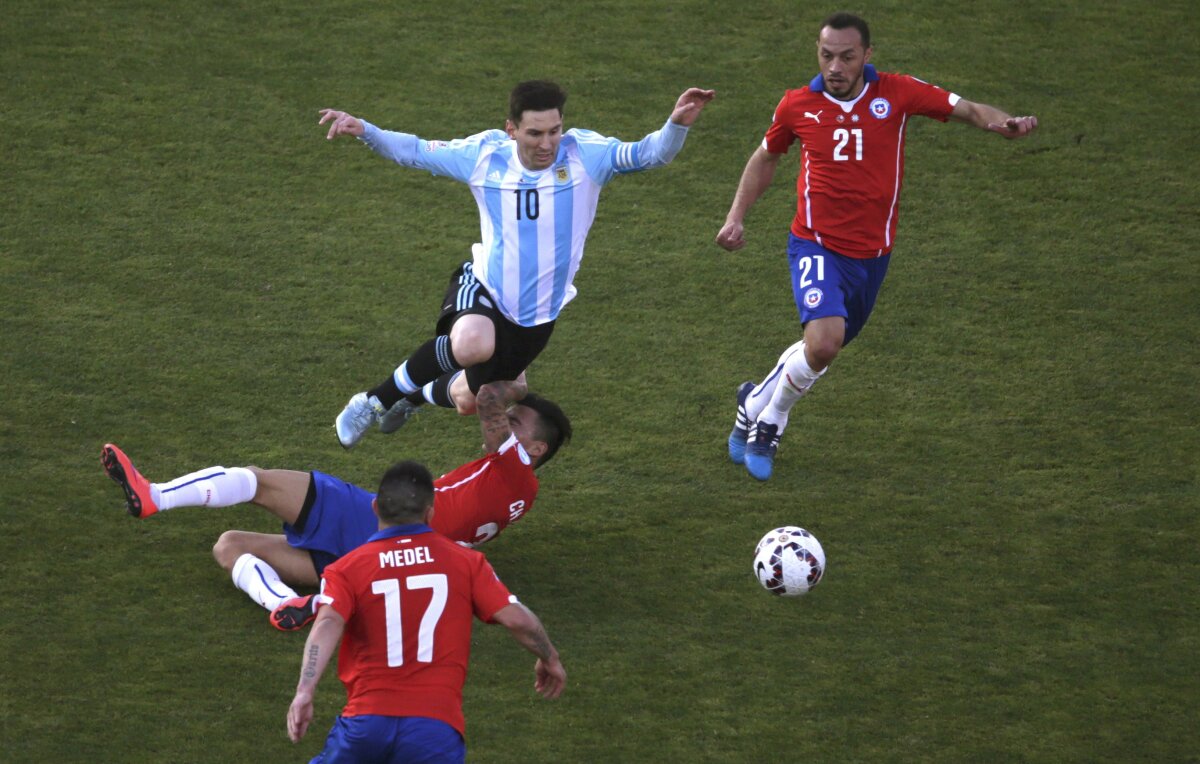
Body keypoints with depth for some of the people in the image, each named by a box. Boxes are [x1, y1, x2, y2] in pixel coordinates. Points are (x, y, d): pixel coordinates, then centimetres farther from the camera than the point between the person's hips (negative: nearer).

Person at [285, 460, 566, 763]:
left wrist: (304, 692, -23)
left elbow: (328, 625, -12)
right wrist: (549, 659, 24)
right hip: (435, 724, -1)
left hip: (366, 723, 1)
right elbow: (517, 619, 5)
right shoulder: (464, 561, 9)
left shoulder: (345, 570, 7)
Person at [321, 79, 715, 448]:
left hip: (538, 316, 2)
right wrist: (363, 130, -12)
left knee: (471, 401, 12)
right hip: (482, 292, -2)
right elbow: (414, 151, 2)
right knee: (472, 345, -37)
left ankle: (416, 397, 50)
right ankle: (376, 399, -15)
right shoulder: (483, 154, -8)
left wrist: (677, 125, -40)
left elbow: (649, 154, -20)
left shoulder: (585, 154, -13)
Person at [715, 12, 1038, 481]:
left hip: (872, 254, 3)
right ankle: (769, 419, 3)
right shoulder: (798, 106, -5)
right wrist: (736, 217, 8)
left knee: (825, 348, 16)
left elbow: (967, 110, -3)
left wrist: (1005, 124, -24)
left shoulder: (896, 94, -7)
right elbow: (767, 157, 14)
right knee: (823, 344, -24)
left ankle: (756, 406, 43)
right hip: (817, 245, -3)